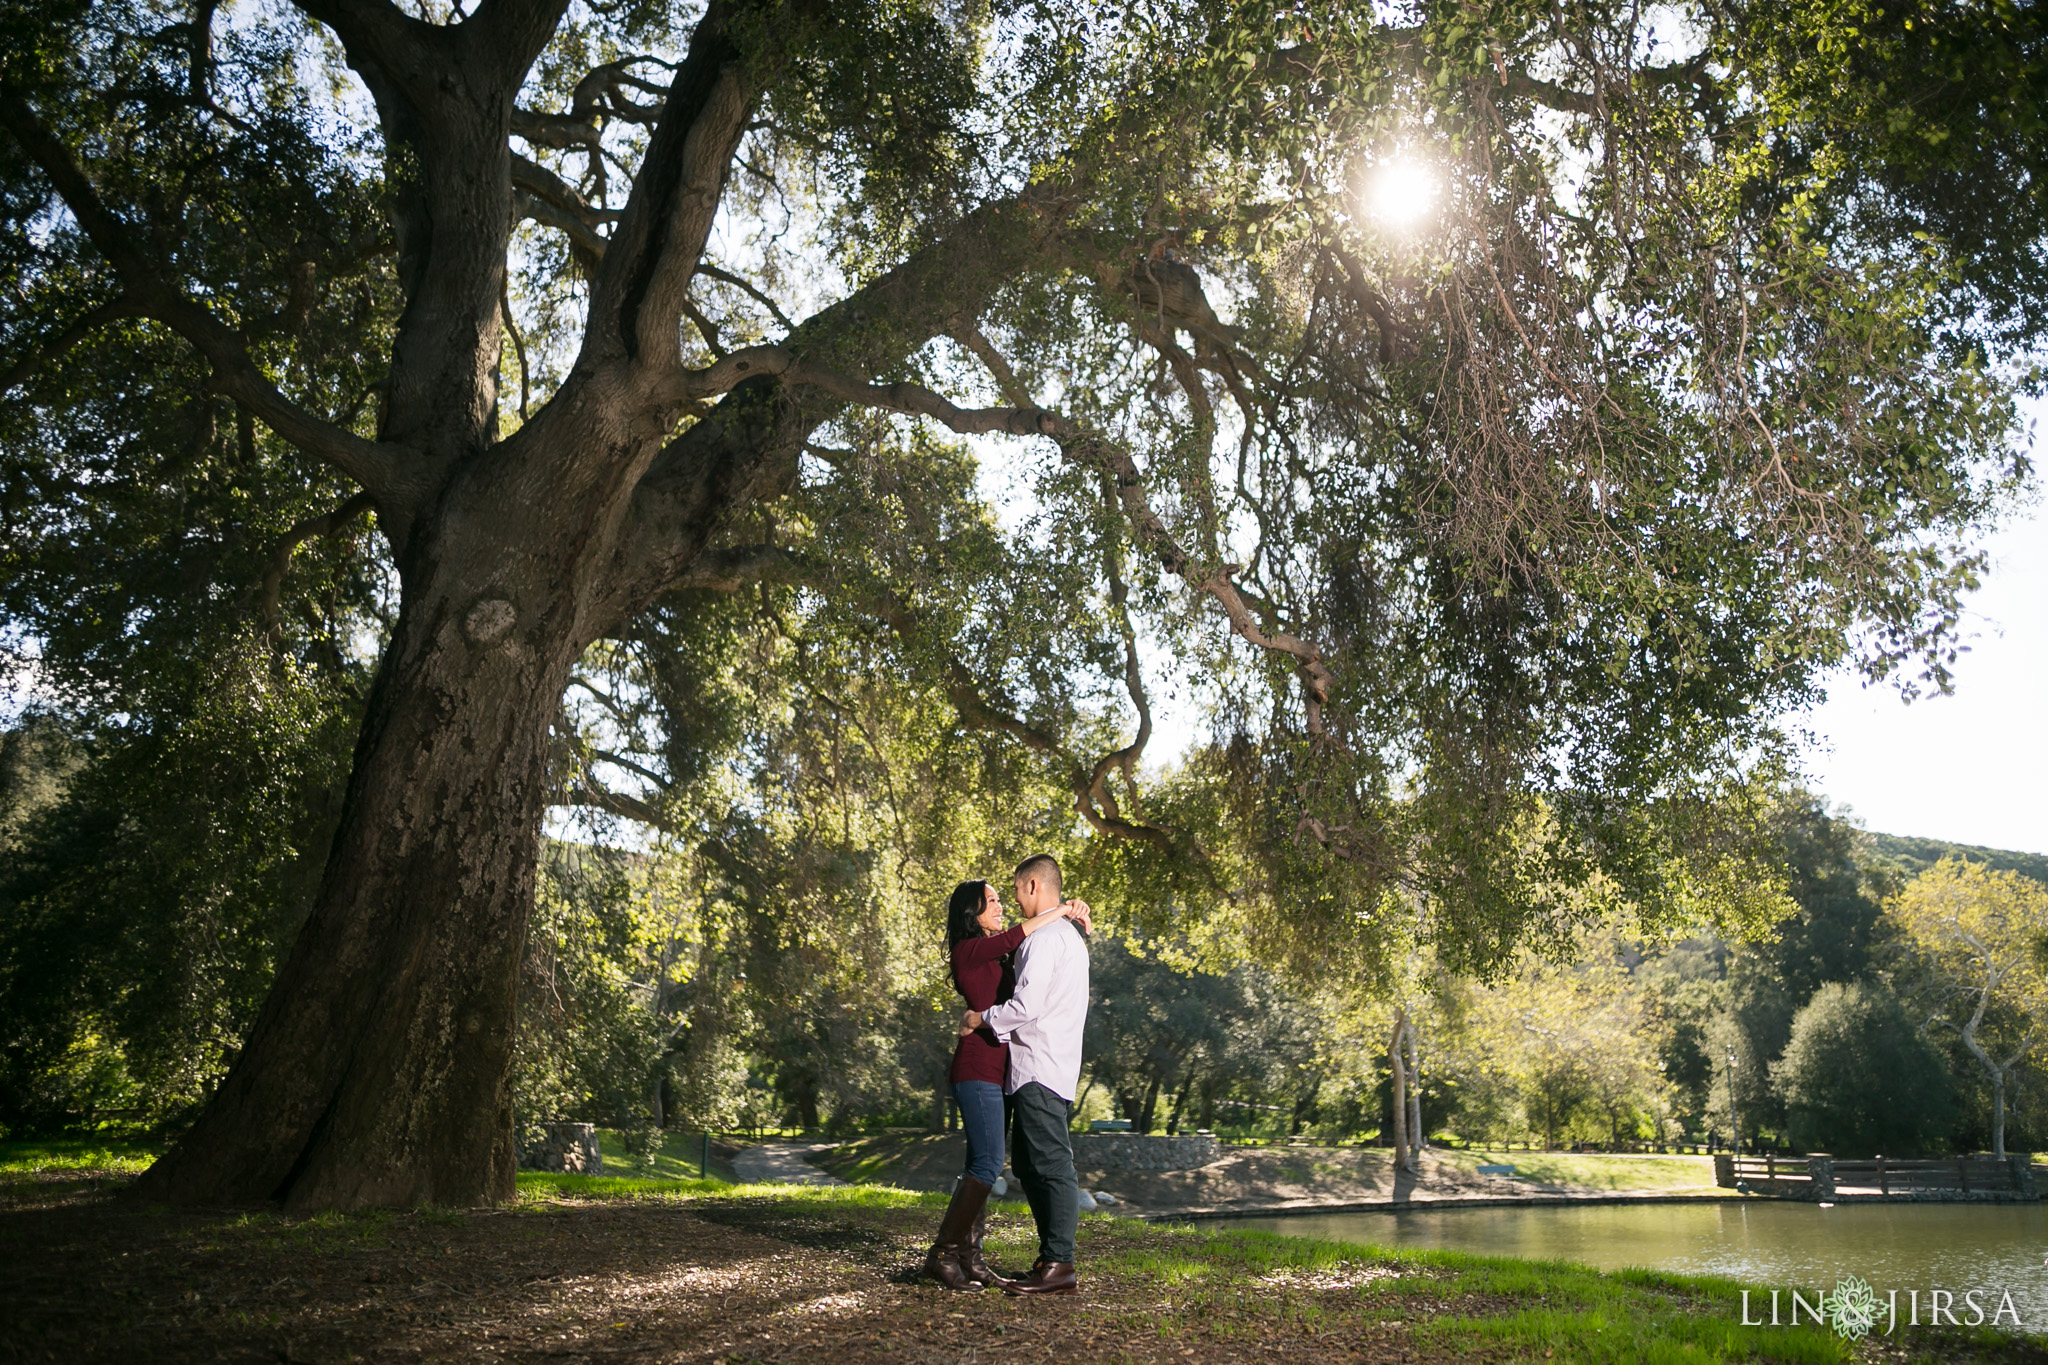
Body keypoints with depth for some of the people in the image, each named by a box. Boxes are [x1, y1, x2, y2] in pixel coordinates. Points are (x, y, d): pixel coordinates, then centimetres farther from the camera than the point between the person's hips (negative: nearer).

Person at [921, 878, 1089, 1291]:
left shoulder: (996, 954, 17)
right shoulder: (968, 950, -8)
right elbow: (1017, 935, -20)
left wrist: (1071, 914, 8)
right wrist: (1063, 910, -10)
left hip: (995, 1068, 9)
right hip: (978, 1067, -9)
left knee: (982, 1164, 8)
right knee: (988, 1163, -12)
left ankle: (968, 1255, 11)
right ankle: (942, 1254, -7)